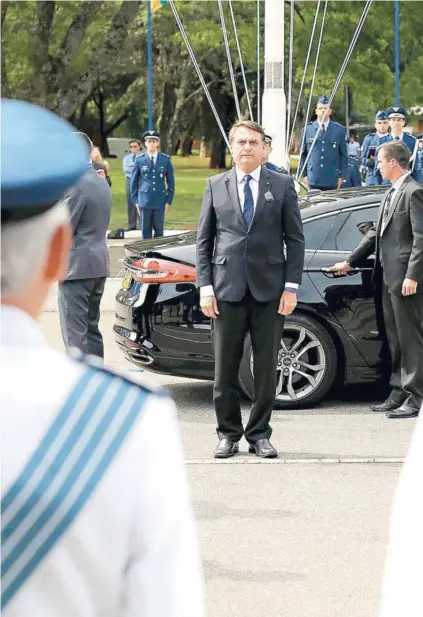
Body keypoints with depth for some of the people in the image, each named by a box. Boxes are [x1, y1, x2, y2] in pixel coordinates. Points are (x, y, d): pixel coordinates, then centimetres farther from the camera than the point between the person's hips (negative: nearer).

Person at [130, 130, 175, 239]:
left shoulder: (166, 159, 2)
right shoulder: (139, 160, 0)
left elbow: (171, 182, 7)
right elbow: (134, 182, 6)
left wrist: (169, 200, 3)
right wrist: (136, 201, 3)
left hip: (160, 202, 1)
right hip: (144, 201, -1)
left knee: (159, 230, 6)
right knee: (146, 230, 4)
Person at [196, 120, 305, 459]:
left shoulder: (282, 185, 4)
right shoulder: (216, 186, 7)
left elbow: (295, 239, 3)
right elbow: (204, 241, 7)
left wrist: (291, 287, -4)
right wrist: (205, 287, -2)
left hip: (269, 290, 0)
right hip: (227, 289, 1)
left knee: (266, 368, 5)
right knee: (225, 368, 3)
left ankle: (259, 434, 14)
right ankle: (229, 434, 14)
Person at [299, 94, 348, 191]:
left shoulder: (339, 130, 5)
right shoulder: (307, 129, 7)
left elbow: (344, 155, 7)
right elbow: (303, 154, 11)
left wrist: (342, 176, 1)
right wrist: (304, 174, 5)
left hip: (332, 181, 0)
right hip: (313, 180, 0)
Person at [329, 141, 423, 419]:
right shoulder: (391, 194, 17)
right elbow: (376, 233, 23)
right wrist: (351, 262, 24)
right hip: (389, 276, 9)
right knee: (396, 340, 13)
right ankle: (399, 393, 20)